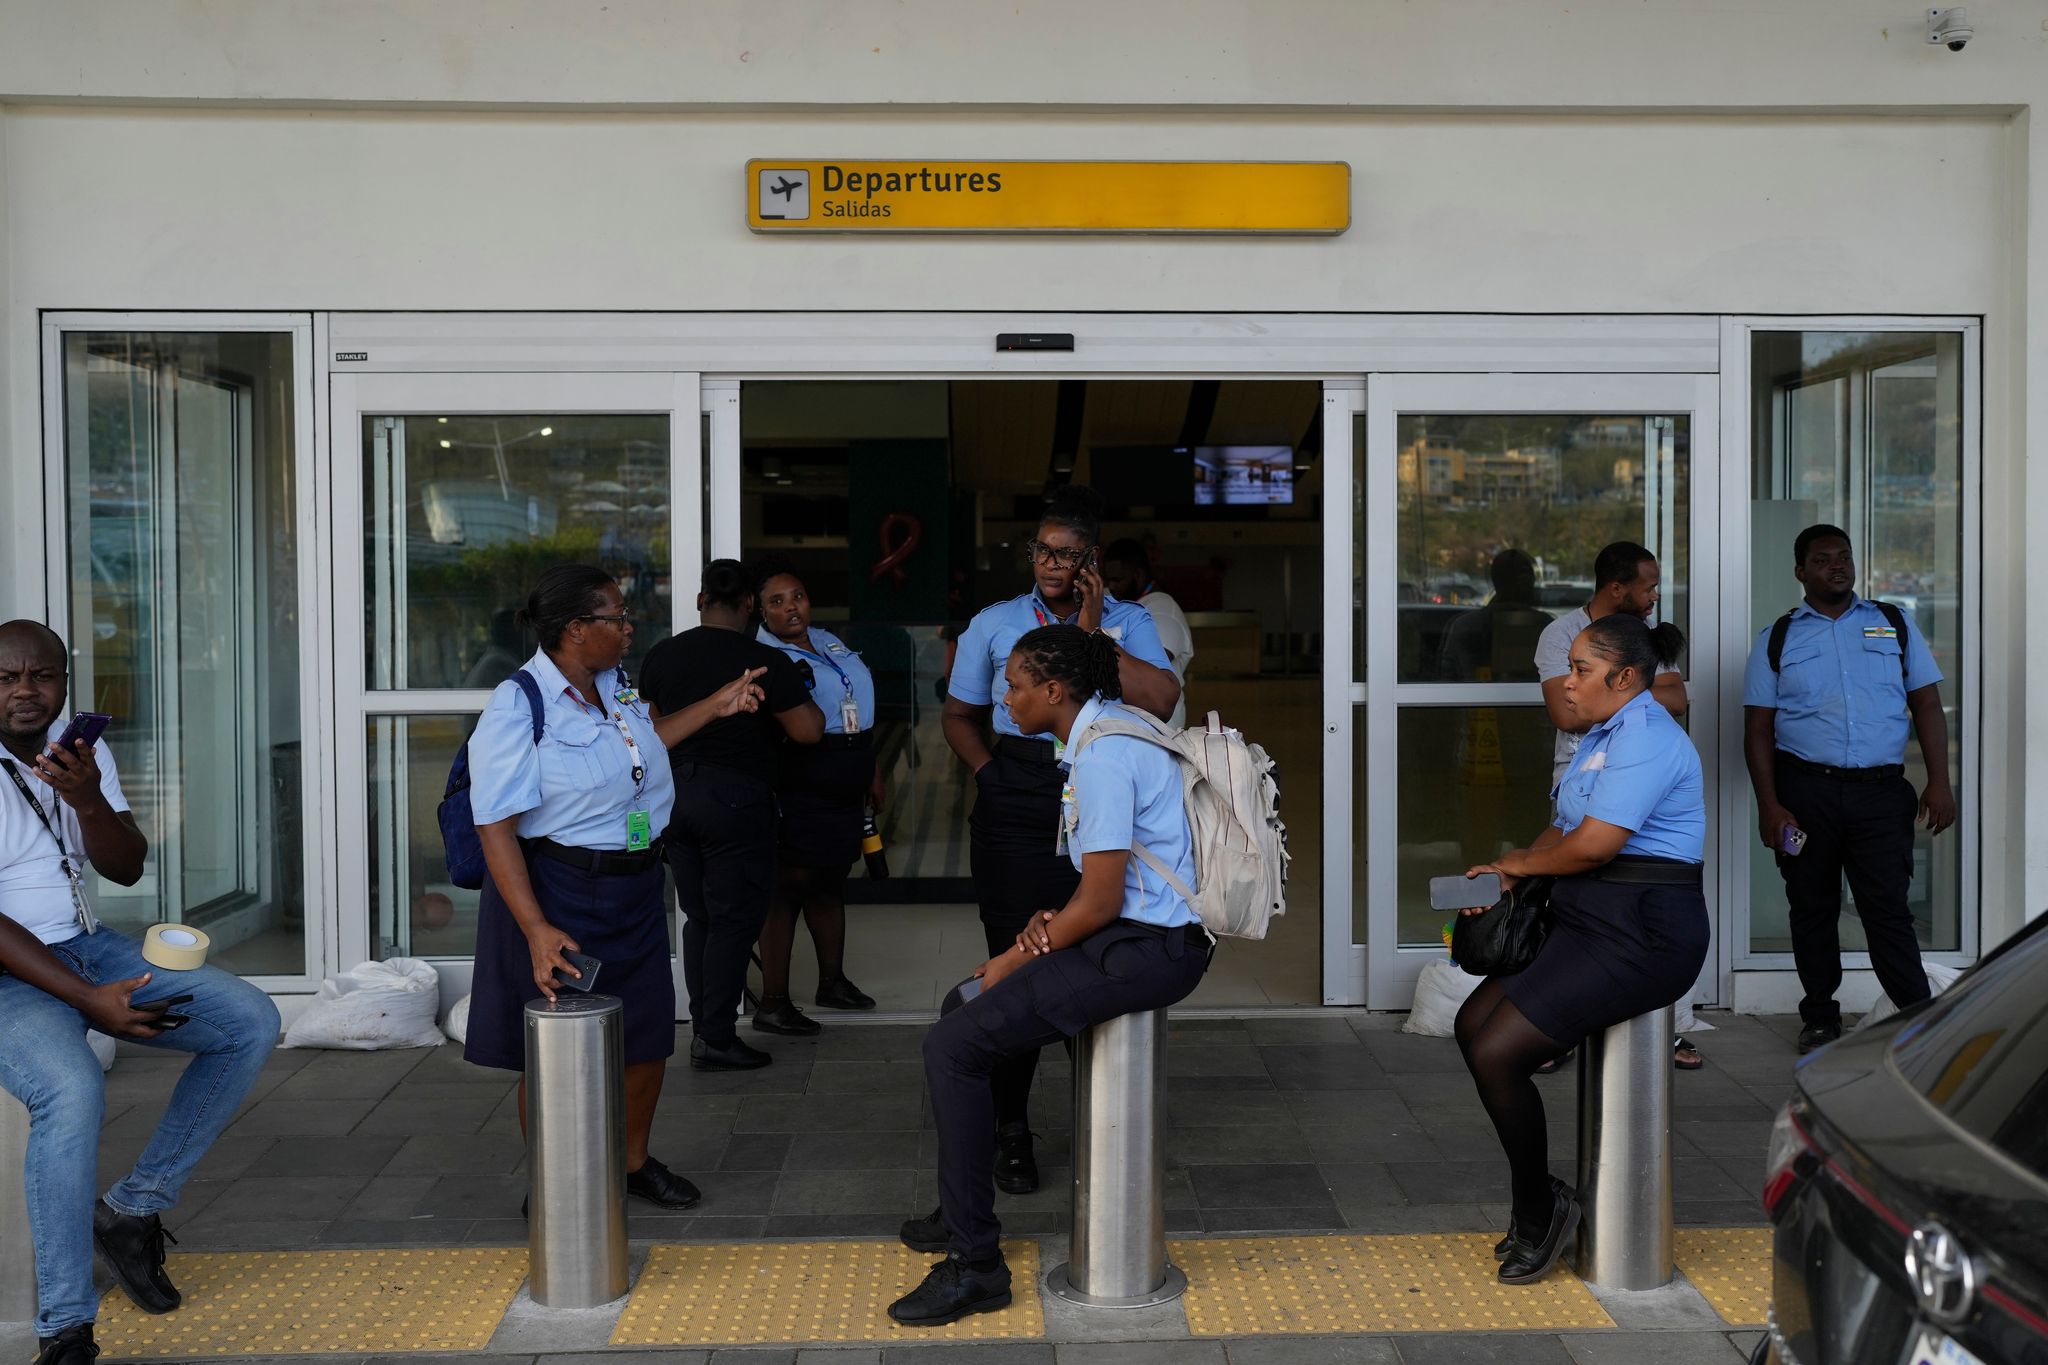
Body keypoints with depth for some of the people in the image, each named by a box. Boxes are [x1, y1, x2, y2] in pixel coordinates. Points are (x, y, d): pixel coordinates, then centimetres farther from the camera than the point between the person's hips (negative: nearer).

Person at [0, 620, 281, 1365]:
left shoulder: (81, 750, 6)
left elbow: (127, 870, 1)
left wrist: (88, 799, -21)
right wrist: (88, 1000, -25)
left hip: (86, 944, 7)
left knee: (251, 1022, -5)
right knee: (72, 1087, -36)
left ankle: (133, 1208, 2)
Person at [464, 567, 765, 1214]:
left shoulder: (617, 685, 4)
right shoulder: (516, 709, -19)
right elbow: (496, 828, -23)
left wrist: (715, 706, 26)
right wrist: (536, 929, -30)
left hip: (635, 888, 7)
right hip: (561, 893, -7)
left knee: (649, 1033, 15)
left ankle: (635, 1161, 37)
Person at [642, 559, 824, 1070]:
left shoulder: (661, 656, 3)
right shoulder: (766, 661, -13)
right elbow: (807, 730, -12)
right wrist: (803, 701, 7)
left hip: (678, 793, 6)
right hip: (737, 798, -6)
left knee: (698, 918, 15)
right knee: (734, 921, 2)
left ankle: (702, 1029, 20)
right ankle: (717, 1040, 3)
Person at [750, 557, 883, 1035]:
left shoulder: (829, 642, 14)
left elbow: (857, 712, 21)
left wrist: (872, 771, 23)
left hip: (844, 788, 9)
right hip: (801, 786, -9)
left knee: (831, 881, 19)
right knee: (791, 884, -6)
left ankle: (833, 981, 32)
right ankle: (773, 1001, 0)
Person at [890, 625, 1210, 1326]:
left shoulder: (1101, 757, -18)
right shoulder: (1111, 728, 15)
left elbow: (1101, 900, -21)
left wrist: (1016, 959, -8)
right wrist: (1051, 924, 4)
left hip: (1147, 950, -11)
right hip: (1133, 933, 11)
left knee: (953, 1046, -15)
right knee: (962, 1006, 19)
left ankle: (975, 1263, -9)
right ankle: (961, 1210, 28)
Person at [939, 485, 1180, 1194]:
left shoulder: (1128, 622, 6)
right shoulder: (995, 624, 9)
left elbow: (1161, 701, -12)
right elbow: (957, 716, 17)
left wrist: (1091, 634, -10)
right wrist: (988, 771, 0)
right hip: (1016, 809, 0)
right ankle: (1011, 1130, 14)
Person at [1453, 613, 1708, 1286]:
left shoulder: (1646, 738, -16)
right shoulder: (1604, 735, 17)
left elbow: (1593, 845, -23)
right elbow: (1565, 828, 18)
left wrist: (1517, 863, -5)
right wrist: (1509, 876, 1)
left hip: (1640, 934, -11)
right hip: (1590, 920, 11)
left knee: (1497, 1054, -15)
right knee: (1474, 1023, 5)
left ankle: (1539, 1212, 6)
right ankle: (1538, 1201, 14)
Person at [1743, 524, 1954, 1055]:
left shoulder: (1895, 625, 11)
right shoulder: (1776, 639, 8)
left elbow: (1927, 706, 9)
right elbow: (1758, 729, 4)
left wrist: (1939, 782, -2)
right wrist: (1769, 807, -5)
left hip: (1880, 792, 0)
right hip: (1805, 791, 1)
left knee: (1887, 908, -5)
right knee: (1812, 908, 8)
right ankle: (1819, 1017, 20)